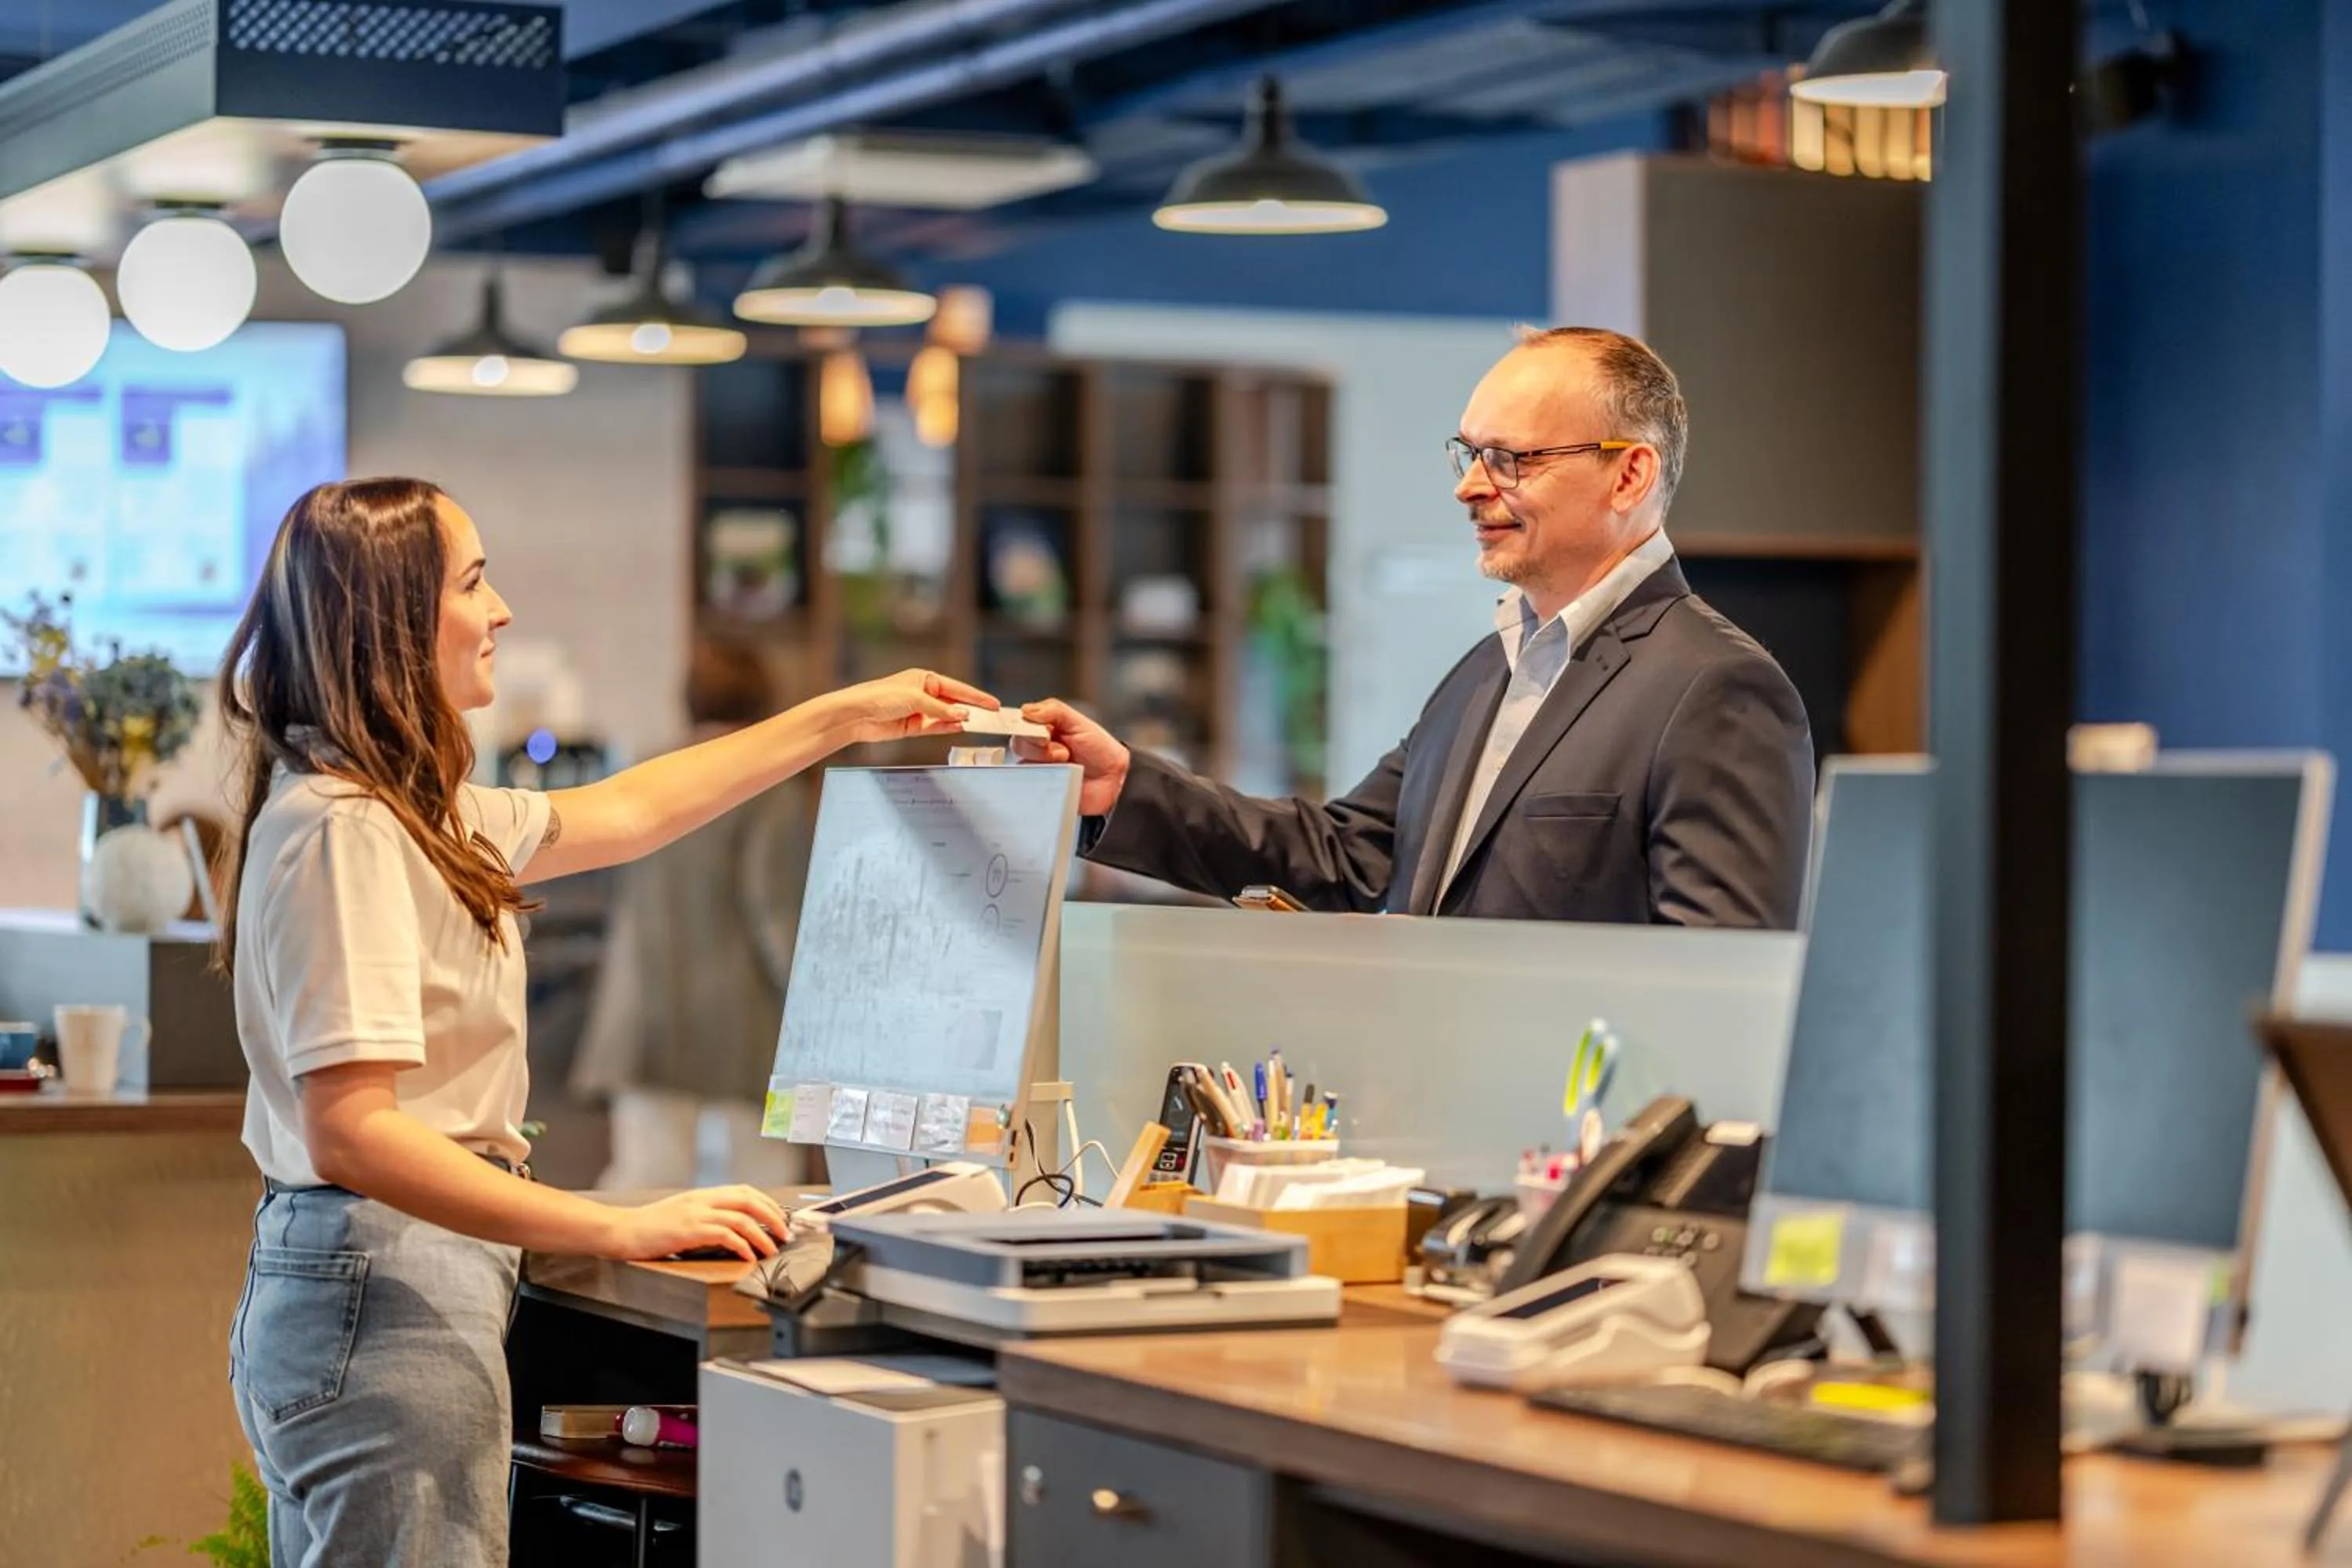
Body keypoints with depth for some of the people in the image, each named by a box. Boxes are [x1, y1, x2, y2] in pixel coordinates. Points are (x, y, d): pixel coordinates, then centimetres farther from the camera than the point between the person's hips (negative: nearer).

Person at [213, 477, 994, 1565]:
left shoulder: (412, 810, 12)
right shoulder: (342, 830, -18)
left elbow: (623, 813, 28)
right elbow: (351, 1131, -26)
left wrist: (839, 720, 33)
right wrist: (623, 1229, -28)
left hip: (352, 1284, 10)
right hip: (387, 1281, -10)